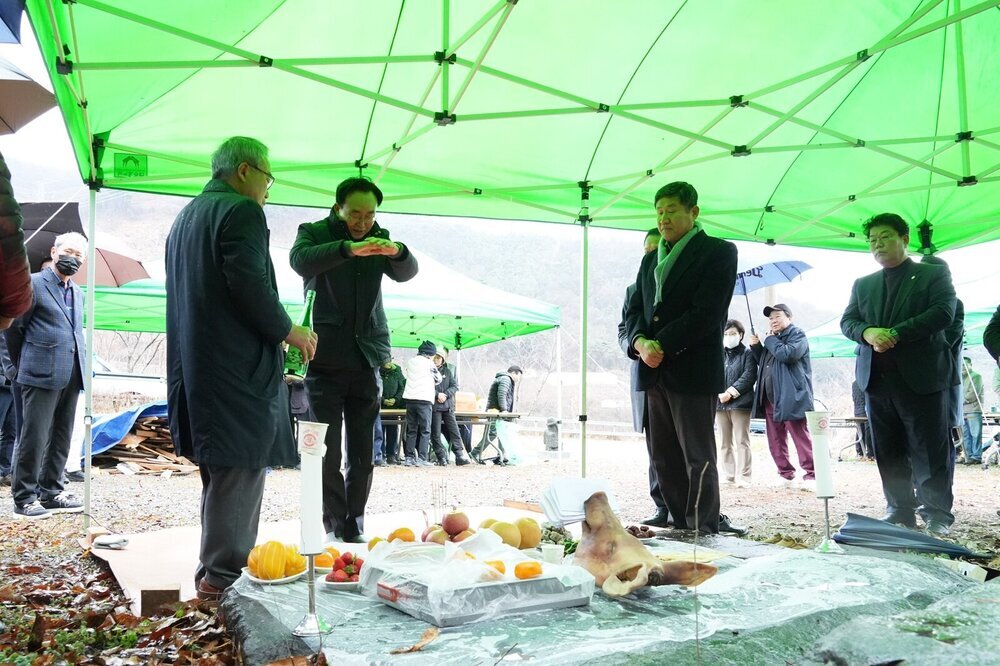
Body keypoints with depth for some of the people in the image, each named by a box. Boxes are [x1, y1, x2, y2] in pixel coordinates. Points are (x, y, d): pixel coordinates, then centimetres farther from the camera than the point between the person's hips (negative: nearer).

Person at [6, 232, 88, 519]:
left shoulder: (77, 292, 18)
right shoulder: (34, 283, -3)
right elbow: (14, 327, 1)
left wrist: (78, 367, 17)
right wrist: (21, 364, 8)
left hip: (71, 376, 7)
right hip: (42, 374, -7)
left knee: (61, 438, 11)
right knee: (34, 437, -4)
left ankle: (51, 492, 20)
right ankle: (24, 499, 4)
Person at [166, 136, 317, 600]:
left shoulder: (186, 215, 20)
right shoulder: (241, 211, -10)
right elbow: (249, 285, -21)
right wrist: (287, 331, -8)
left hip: (195, 365, 10)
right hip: (239, 366, -10)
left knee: (221, 470, 16)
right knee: (241, 470, -4)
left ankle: (216, 571, 23)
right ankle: (224, 575, -1)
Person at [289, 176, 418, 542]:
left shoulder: (379, 238, 10)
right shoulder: (314, 232, 0)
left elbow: (407, 273, -6)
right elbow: (300, 260, -22)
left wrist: (397, 252, -29)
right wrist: (348, 248, -40)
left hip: (366, 360, 4)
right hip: (325, 359, -3)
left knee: (362, 456, 6)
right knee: (328, 454, -3)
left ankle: (354, 530, 15)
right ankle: (335, 530, 6)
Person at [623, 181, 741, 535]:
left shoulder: (718, 251, -1)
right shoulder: (650, 259, 20)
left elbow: (706, 313, -11)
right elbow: (634, 310, 14)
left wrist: (661, 345, -14)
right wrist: (641, 343, -7)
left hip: (693, 370, -6)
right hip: (653, 371, 7)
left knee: (698, 458, -3)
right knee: (663, 458, 8)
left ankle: (705, 533, 4)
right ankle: (681, 528, 17)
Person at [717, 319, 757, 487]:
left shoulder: (747, 353, 4)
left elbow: (749, 376, -8)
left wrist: (731, 392, -16)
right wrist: (719, 394, -11)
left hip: (740, 403, -4)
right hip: (719, 403, 5)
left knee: (741, 441, -7)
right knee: (725, 442, 8)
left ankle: (743, 476, -5)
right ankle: (729, 475, 15)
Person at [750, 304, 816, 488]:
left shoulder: (797, 335, -1)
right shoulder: (773, 338, 23)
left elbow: (787, 354, -20)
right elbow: (763, 363, 29)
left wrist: (770, 340, -6)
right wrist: (756, 347, 13)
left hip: (791, 397, -8)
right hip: (770, 397, 8)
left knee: (801, 437, -9)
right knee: (775, 441, 8)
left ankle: (810, 475, -7)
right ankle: (786, 474, 14)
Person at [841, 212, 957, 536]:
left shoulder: (934, 274, 5)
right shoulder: (862, 284, 18)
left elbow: (944, 312, -9)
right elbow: (847, 321, 10)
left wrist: (895, 334, -17)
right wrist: (868, 332, -14)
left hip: (921, 377, -4)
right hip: (877, 378, 4)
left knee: (930, 452, -1)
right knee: (889, 453, 7)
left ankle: (937, 517, 6)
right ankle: (900, 511, 15)